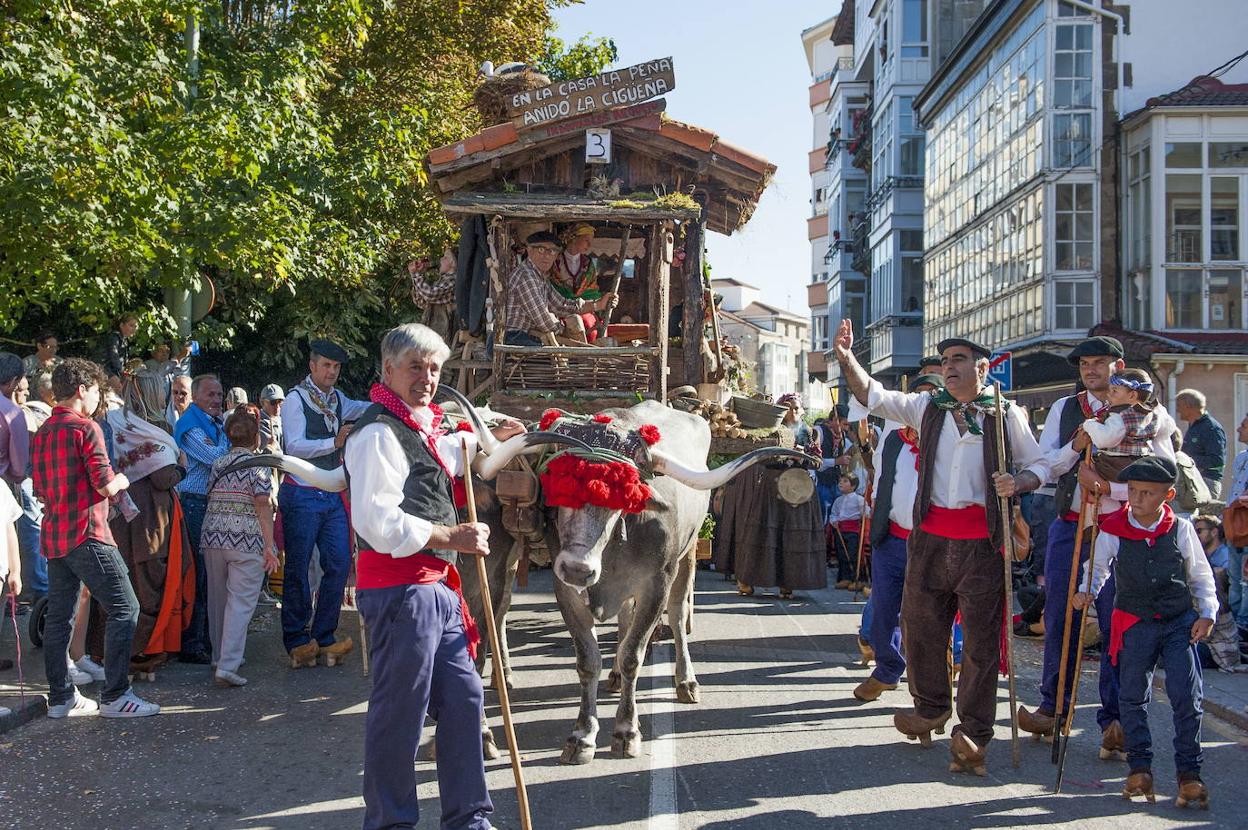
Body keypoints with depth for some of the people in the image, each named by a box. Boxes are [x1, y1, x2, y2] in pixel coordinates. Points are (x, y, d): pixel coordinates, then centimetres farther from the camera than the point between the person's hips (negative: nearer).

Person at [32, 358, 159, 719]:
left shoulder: (43, 432, 14)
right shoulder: (85, 428, -11)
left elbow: (40, 489, 20)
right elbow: (105, 486, -15)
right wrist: (121, 481, 4)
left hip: (53, 536, 9)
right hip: (86, 534, -9)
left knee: (58, 616, 11)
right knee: (124, 608, -5)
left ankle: (60, 697, 15)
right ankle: (115, 696, -7)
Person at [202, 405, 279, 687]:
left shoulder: (217, 464, 10)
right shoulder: (256, 465, -6)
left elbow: (209, 500, 14)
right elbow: (263, 506, -11)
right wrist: (269, 547, -10)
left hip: (213, 537, 6)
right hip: (247, 540, -6)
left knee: (218, 599, 16)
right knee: (241, 602, -5)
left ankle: (220, 656, 29)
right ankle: (227, 665, -12)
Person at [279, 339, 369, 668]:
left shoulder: (337, 399, 14)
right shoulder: (295, 399, -7)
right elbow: (295, 446, -16)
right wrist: (334, 442, -27)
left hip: (332, 495, 6)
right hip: (302, 495, -6)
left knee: (339, 564, 2)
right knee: (297, 568, 0)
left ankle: (323, 636, 12)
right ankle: (297, 640, 10)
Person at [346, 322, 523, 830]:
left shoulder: (421, 427, 16)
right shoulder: (379, 433, -15)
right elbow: (380, 524, -23)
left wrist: (489, 436, 44)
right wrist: (454, 537, -17)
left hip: (435, 587, 10)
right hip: (399, 588, -10)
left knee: (462, 698, 14)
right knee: (400, 712, 0)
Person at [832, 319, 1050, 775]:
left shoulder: (1007, 414, 4)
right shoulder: (926, 408, 11)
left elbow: (1039, 465, 9)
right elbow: (872, 396, 6)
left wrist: (1017, 483, -13)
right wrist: (846, 359, -8)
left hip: (981, 539, -3)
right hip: (930, 535, 3)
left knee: (980, 635, -3)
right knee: (920, 624, 10)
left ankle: (973, 731, 5)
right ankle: (931, 707, 31)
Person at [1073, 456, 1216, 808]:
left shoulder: (1180, 529, -5)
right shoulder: (1113, 531, -6)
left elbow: (1200, 574, 7)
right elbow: (1097, 566, 10)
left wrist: (1207, 612, -2)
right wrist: (1087, 591, -8)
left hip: (1180, 621, 0)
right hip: (1135, 623, 1)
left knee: (1187, 696, -4)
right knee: (1134, 696, 4)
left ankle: (1189, 772, 7)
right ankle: (1140, 767, 16)